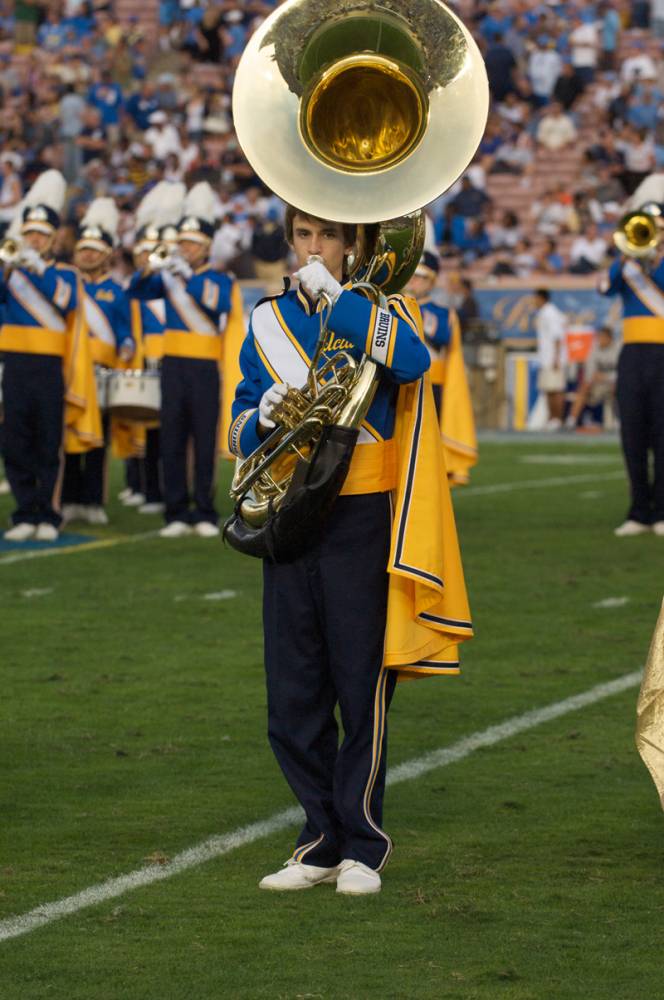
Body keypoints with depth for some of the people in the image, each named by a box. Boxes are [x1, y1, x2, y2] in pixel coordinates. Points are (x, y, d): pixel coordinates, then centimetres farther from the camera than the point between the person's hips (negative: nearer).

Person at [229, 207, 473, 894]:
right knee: (292, 701, 5)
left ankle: (363, 849, 8)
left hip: (361, 521, -4)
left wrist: (334, 294, -18)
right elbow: (240, 432, 14)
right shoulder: (268, 321, 12)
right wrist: (261, 419, -9)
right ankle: (322, 844, 16)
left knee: (362, 689, -1)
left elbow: (412, 361, -23)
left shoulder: (379, 307, 1)